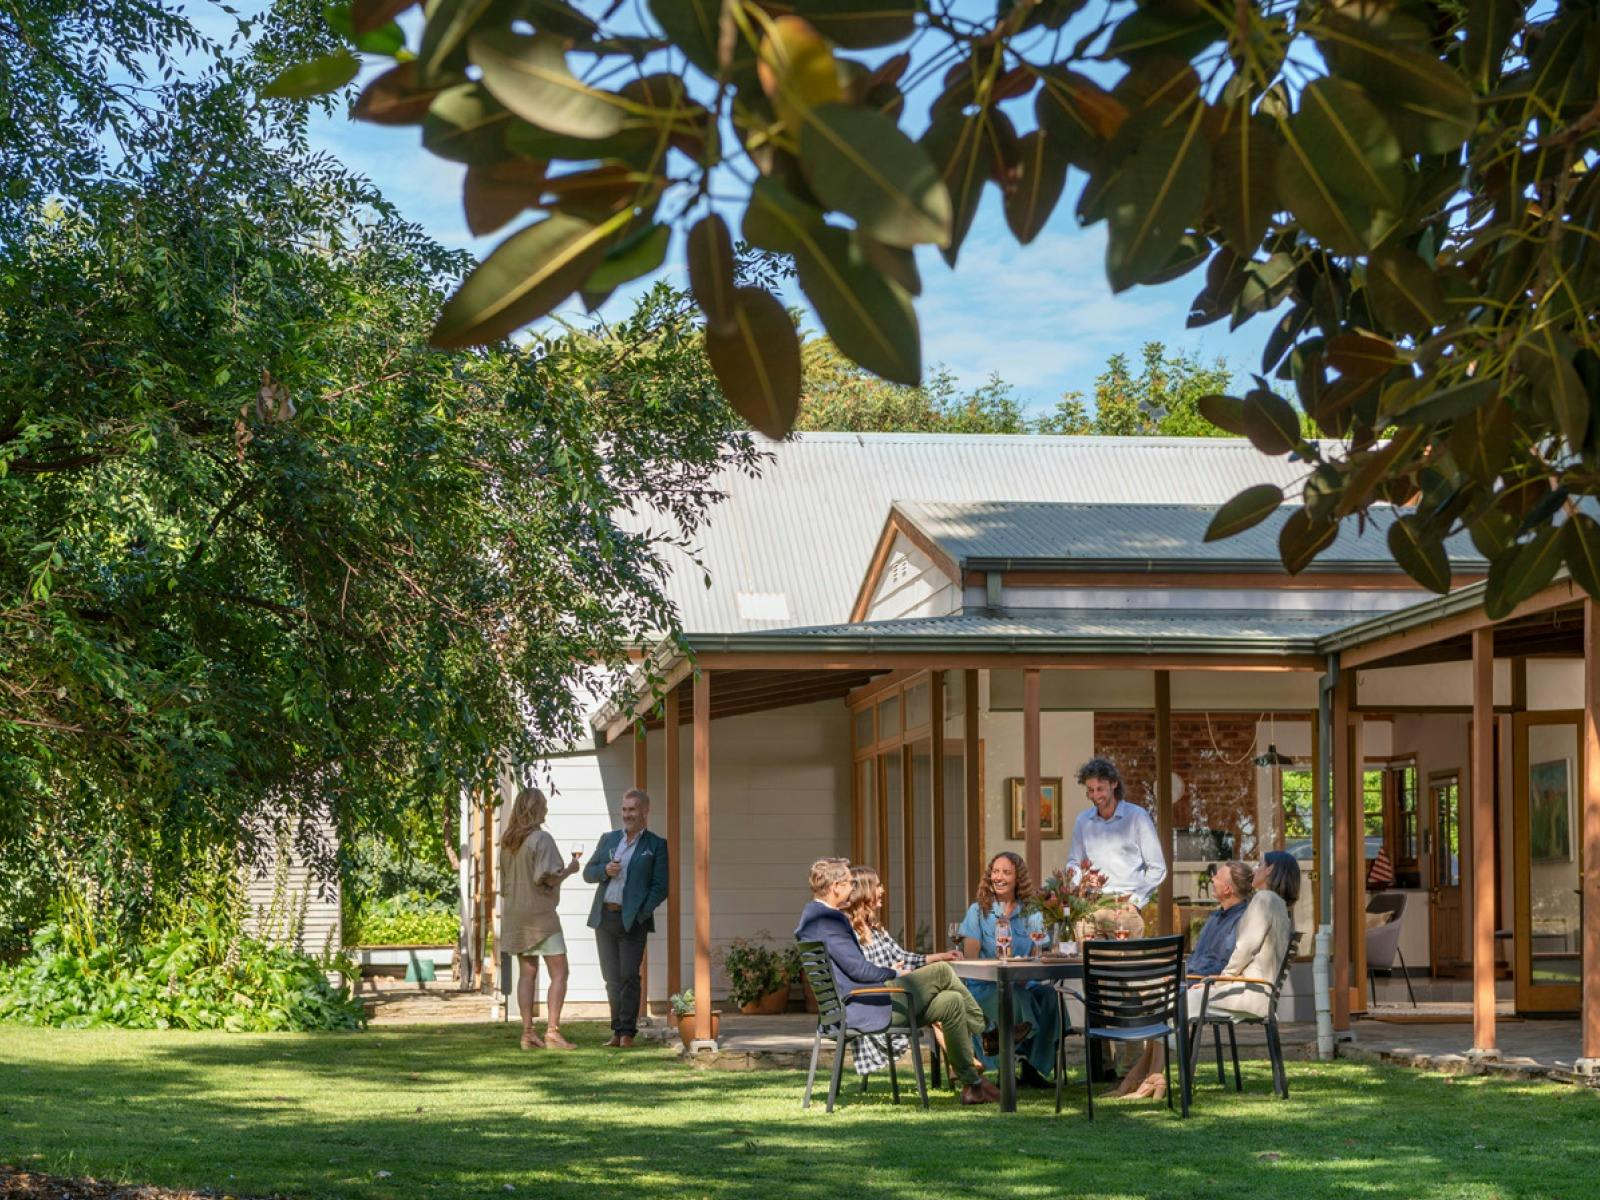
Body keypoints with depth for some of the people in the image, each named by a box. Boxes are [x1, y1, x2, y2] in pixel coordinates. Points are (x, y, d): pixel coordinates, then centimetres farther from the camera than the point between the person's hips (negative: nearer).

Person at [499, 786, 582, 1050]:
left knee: (527, 973, 9)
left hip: (514, 914, 7)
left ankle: (528, 1032, 6)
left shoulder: (507, 841, 9)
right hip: (540, 913, -7)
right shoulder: (541, 839, -14)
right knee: (559, 972, -3)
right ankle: (552, 1030, -10)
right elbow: (549, 877, -18)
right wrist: (569, 869, -2)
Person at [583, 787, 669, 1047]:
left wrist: (639, 914, -13)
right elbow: (588, 872, 16)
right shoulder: (608, 839, 15)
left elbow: (660, 887, -3)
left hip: (633, 920, -4)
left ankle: (627, 1031, -4)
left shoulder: (656, 846, 2)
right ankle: (617, 1031, 11)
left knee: (629, 976, -9)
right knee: (611, 977, 5)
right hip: (604, 917, 4)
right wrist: (605, 870, -6)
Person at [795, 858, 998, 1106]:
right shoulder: (827, 920, -18)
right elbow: (858, 969, -21)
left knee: (952, 1002, 8)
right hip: (865, 1009, -11)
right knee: (942, 972, -10)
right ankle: (986, 1030, 9)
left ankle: (972, 1084, 8)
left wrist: (888, 972, 14)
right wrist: (893, 974, -5)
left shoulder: (816, 916, 16)